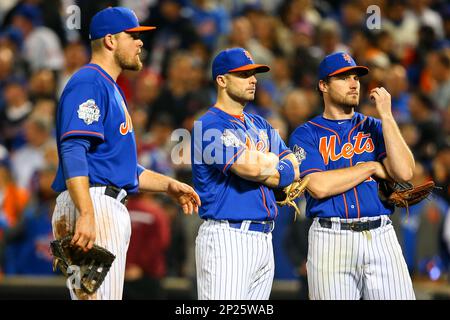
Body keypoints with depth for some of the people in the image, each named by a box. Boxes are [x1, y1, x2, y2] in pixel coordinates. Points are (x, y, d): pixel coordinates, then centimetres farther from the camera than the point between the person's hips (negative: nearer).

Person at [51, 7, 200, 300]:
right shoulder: (88, 83, -7)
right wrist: (86, 215, -29)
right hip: (94, 204, -11)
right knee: (99, 297, -16)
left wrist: (168, 185, 24)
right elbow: (73, 152, -20)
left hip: (112, 209, 11)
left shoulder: (111, 89, 26)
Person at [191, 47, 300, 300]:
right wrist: (272, 160, 3)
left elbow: (295, 169, 12)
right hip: (227, 238, -8)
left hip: (264, 239, 8)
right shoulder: (210, 126, -7)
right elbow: (251, 167, -19)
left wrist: (259, 163, -6)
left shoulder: (260, 125, 20)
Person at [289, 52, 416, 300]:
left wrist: (386, 115, -2)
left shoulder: (374, 128, 16)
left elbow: (404, 172, -2)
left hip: (381, 236, 2)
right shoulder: (306, 134, 7)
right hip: (330, 239, -2)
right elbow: (319, 186, -10)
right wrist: (372, 167, -3)